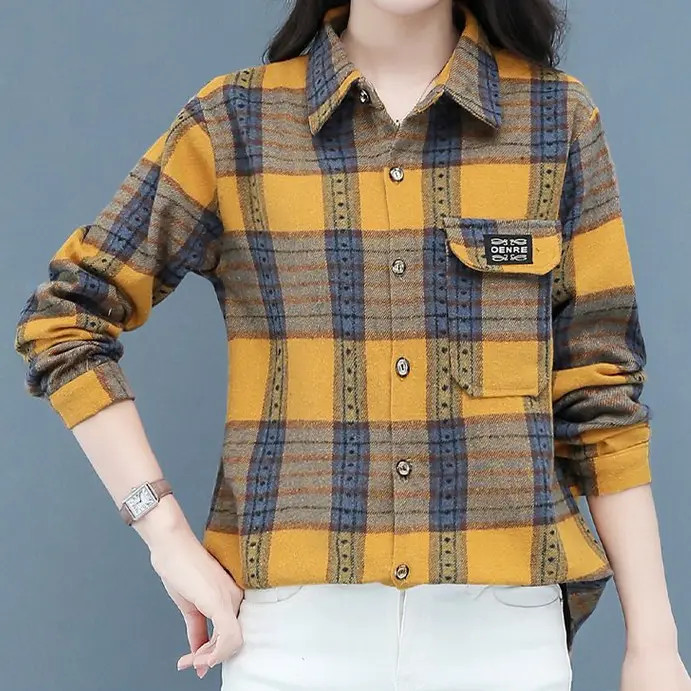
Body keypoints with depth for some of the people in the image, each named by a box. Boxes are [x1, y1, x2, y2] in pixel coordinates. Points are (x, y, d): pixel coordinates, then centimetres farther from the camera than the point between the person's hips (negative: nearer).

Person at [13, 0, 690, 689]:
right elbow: (61, 319, 3)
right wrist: (168, 538, -6)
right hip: (295, 620, -1)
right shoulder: (233, 122, 0)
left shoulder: (557, 117, 3)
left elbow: (600, 393, 3)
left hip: (501, 616, 1)